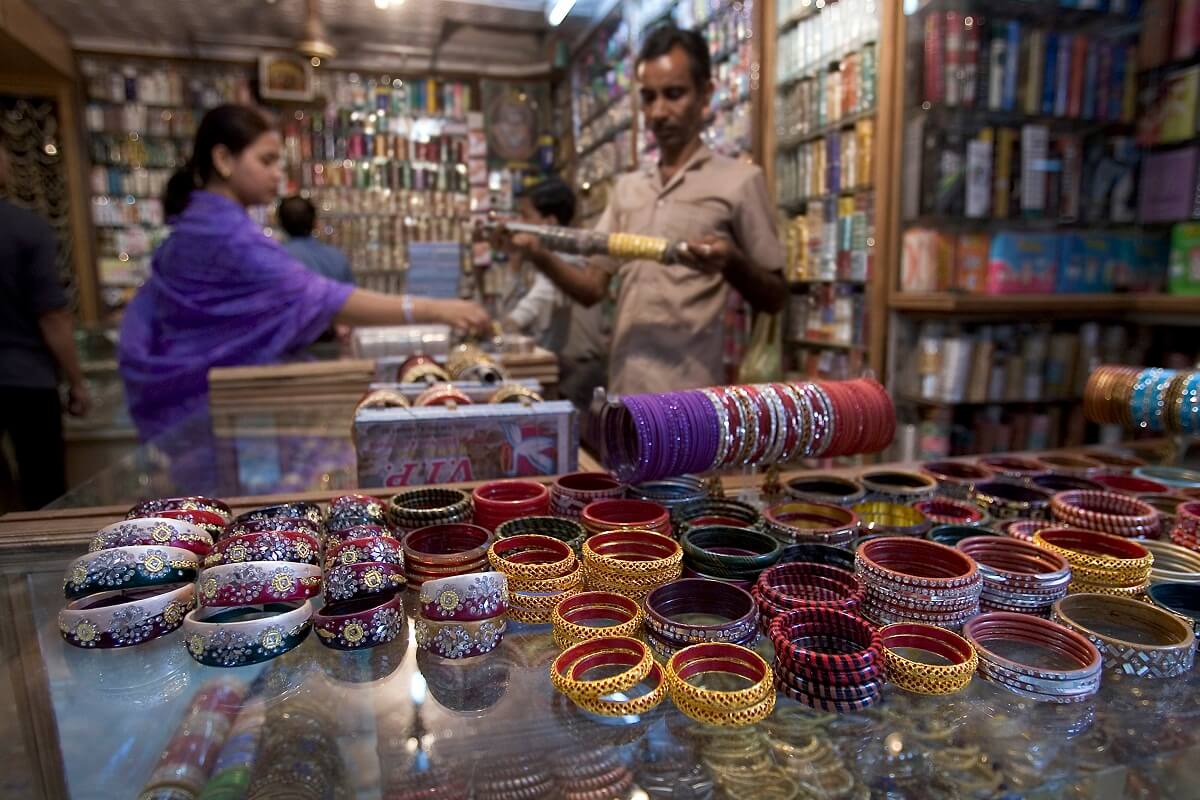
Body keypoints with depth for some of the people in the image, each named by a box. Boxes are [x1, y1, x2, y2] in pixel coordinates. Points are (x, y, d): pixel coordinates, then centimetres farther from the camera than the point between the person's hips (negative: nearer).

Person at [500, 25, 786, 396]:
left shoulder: (739, 180, -1)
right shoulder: (626, 188, 14)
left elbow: (775, 298, 1)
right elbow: (593, 288, 10)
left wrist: (732, 264, -18)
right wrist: (538, 254, -6)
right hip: (624, 388, 5)